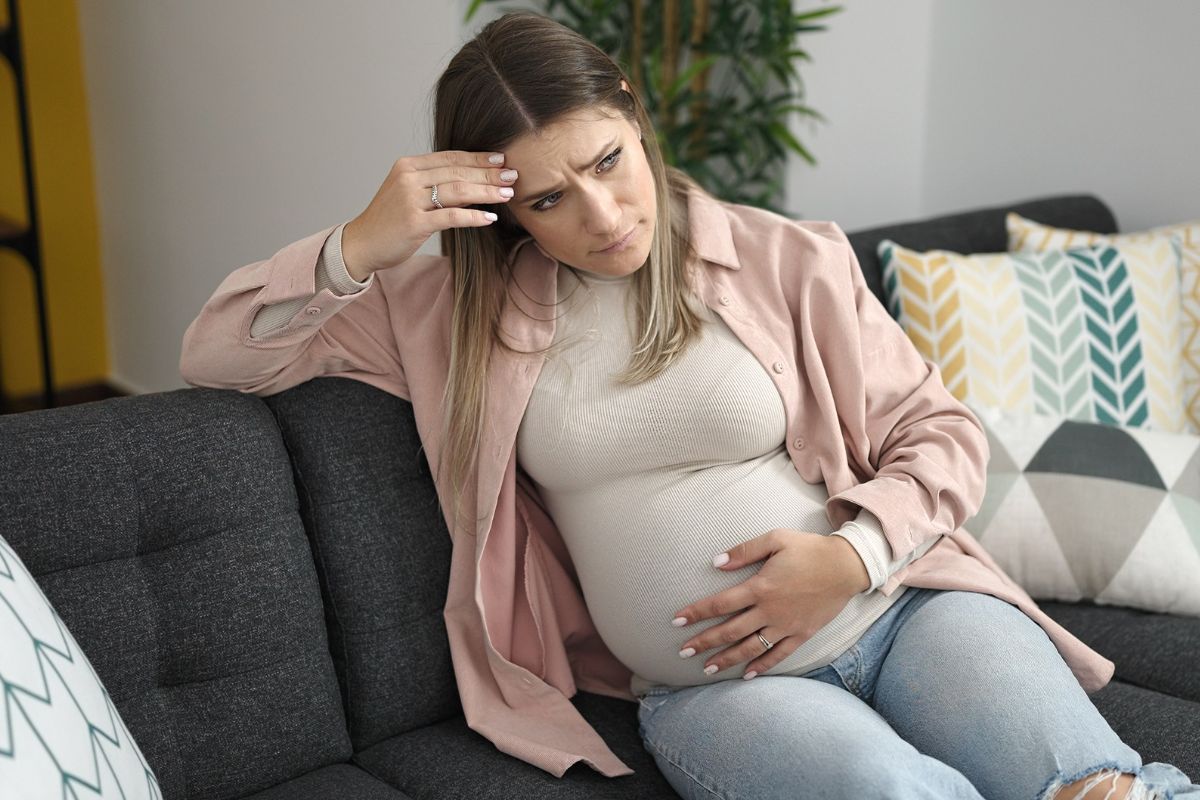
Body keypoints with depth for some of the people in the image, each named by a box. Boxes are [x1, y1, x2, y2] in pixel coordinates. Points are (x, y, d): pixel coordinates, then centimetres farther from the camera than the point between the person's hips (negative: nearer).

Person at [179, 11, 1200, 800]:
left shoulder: (786, 261, 3)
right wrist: (362, 243, -11)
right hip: (712, 687, 0)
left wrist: (849, 555, -12)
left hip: (903, 607, 1)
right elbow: (215, 353, 6)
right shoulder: (457, 304, 5)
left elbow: (942, 432, 7)